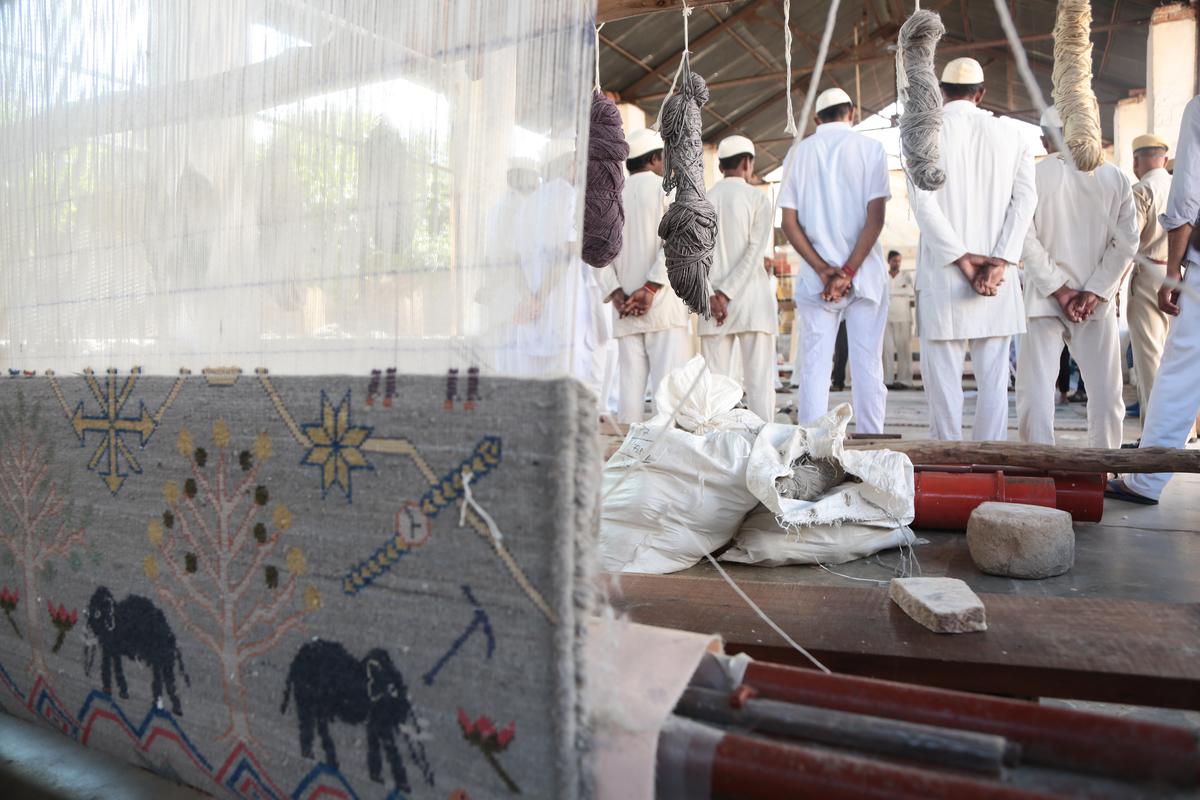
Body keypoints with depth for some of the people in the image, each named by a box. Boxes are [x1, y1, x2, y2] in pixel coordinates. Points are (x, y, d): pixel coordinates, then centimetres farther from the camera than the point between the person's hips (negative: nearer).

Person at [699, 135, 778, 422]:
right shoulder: (758, 198, 2)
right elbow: (755, 251, -9)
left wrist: (711, 297, -7)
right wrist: (727, 293, -10)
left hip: (714, 302, 3)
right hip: (752, 300, -3)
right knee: (759, 384, -2)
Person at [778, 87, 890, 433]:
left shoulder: (800, 152, 8)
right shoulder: (870, 149, 2)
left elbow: (789, 222, 0)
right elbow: (876, 217, -9)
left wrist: (822, 269, -6)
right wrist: (849, 271, -11)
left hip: (815, 275, 1)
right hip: (864, 273, -1)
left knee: (813, 368, 2)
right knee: (867, 368, 3)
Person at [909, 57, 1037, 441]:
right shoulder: (1010, 133, 12)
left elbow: (923, 201, -9)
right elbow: (1025, 198, 1)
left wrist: (962, 258, -9)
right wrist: (998, 262, -7)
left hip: (943, 273, -3)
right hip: (998, 275, 3)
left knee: (943, 376, 0)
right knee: (993, 378, 6)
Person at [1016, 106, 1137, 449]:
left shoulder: (1032, 177, -4)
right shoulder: (1115, 177, 3)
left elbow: (1026, 239, -9)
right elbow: (1126, 239, -2)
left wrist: (1060, 290, -6)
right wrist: (1094, 292, -4)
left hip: (1043, 302, -2)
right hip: (1099, 304, 2)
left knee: (1036, 391, 1)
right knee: (1104, 391, 10)